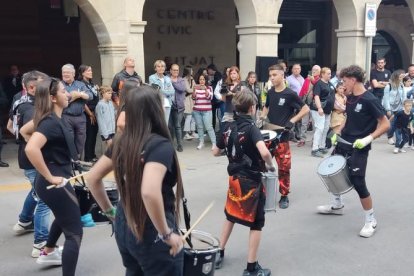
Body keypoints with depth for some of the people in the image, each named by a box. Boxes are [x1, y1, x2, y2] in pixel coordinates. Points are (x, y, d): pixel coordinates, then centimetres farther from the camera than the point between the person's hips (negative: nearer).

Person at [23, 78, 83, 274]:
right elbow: (31, 149, -39)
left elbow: (24, 131, 22)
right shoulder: (52, 122, -23)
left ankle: (48, 253, 53)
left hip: (59, 181, 10)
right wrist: (50, 177, -29)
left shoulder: (50, 118, 5)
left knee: (64, 217, 35)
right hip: (56, 184, -10)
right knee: (74, 233, -4)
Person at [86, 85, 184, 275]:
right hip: (152, 233, -7)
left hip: (124, 226, 7)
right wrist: (167, 234, -23)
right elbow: (149, 192, -35)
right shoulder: (161, 145, -21)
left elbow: (92, 178, 6)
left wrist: (110, 211, 16)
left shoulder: (121, 141, 0)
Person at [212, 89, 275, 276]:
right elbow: (264, 152, -33)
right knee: (256, 223, 6)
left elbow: (216, 152, 11)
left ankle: (219, 254, 35)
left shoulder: (228, 127, 1)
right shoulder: (251, 128, -17)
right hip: (251, 180, -6)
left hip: (234, 178, 6)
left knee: (231, 216, 25)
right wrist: (270, 166, -14)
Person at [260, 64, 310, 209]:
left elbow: (306, 109, -5)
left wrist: (292, 121, -14)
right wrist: (262, 118, 6)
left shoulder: (290, 94, -9)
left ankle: (284, 196, 14)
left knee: (284, 167, 0)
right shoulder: (270, 92, 8)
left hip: (282, 136, -5)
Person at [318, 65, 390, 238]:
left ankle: (371, 221, 10)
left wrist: (368, 139, -26)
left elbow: (385, 124, -18)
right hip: (343, 143, 9)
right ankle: (337, 206, 42)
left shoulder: (370, 100, -19)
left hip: (358, 148, -8)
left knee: (358, 183, -8)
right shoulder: (349, 98, 4)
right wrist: (338, 133, 8)